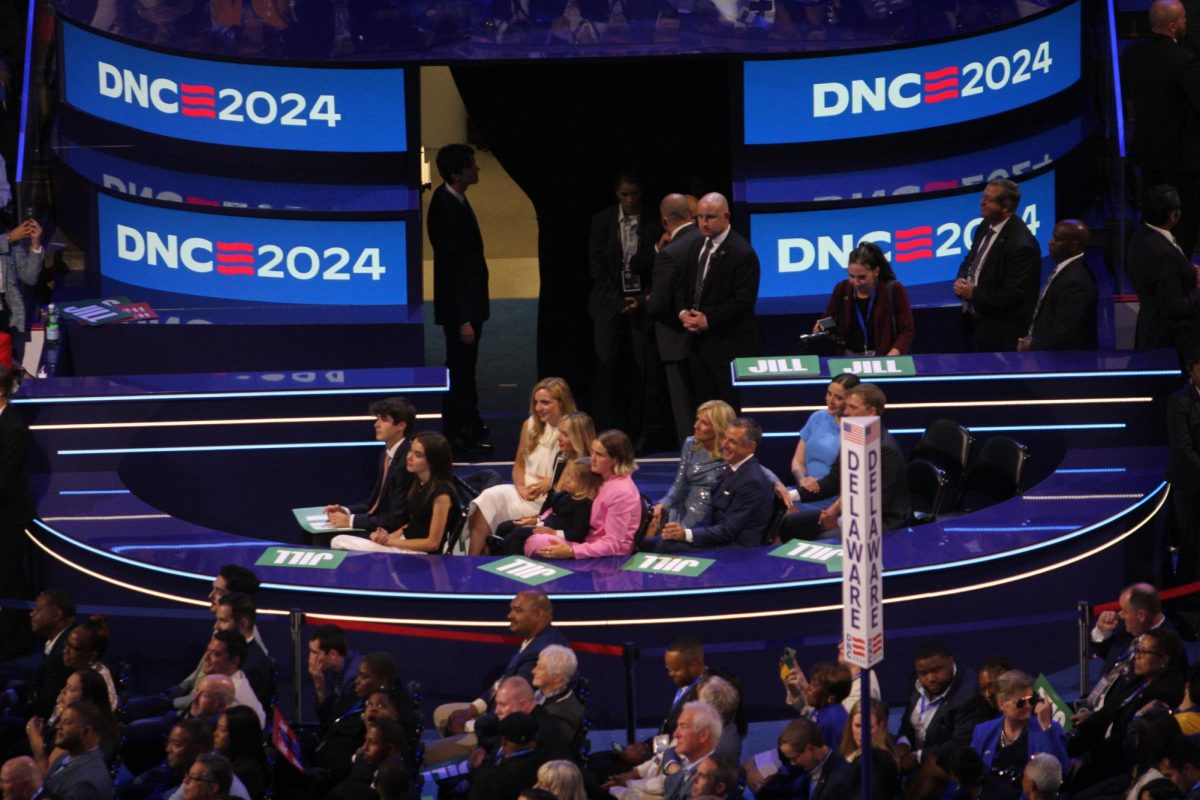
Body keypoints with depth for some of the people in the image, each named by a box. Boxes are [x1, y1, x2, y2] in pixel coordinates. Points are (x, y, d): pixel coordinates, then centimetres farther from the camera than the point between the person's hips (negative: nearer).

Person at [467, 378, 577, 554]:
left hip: (553, 498, -5)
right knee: (489, 497, -23)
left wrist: (551, 483, -16)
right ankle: (472, 559, -24)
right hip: (526, 492, 5)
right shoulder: (531, 425, 11)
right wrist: (521, 487, -3)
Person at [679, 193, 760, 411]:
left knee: (732, 409, -6)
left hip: (730, 344, -8)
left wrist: (709, 319, -16)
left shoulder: (742, 253, -14)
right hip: (700, 341, 8)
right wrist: (683, 312, -1)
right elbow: (683, 286, 19)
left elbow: (743, 301, -17)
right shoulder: (698, 245, 12)